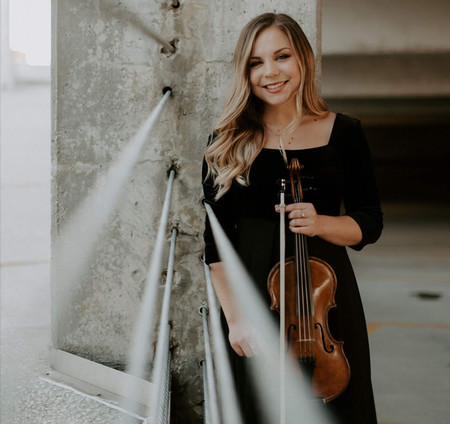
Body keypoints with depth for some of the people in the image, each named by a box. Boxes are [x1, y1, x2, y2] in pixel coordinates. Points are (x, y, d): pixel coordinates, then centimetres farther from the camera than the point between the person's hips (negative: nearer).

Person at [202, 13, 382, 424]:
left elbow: (370, 222, 4)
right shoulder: (228, 143, -1)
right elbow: (216, 240, 0)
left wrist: (322, 224, -16)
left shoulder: (342, 133, 0)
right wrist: (234, 317, -8)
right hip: (253, 295, 0)